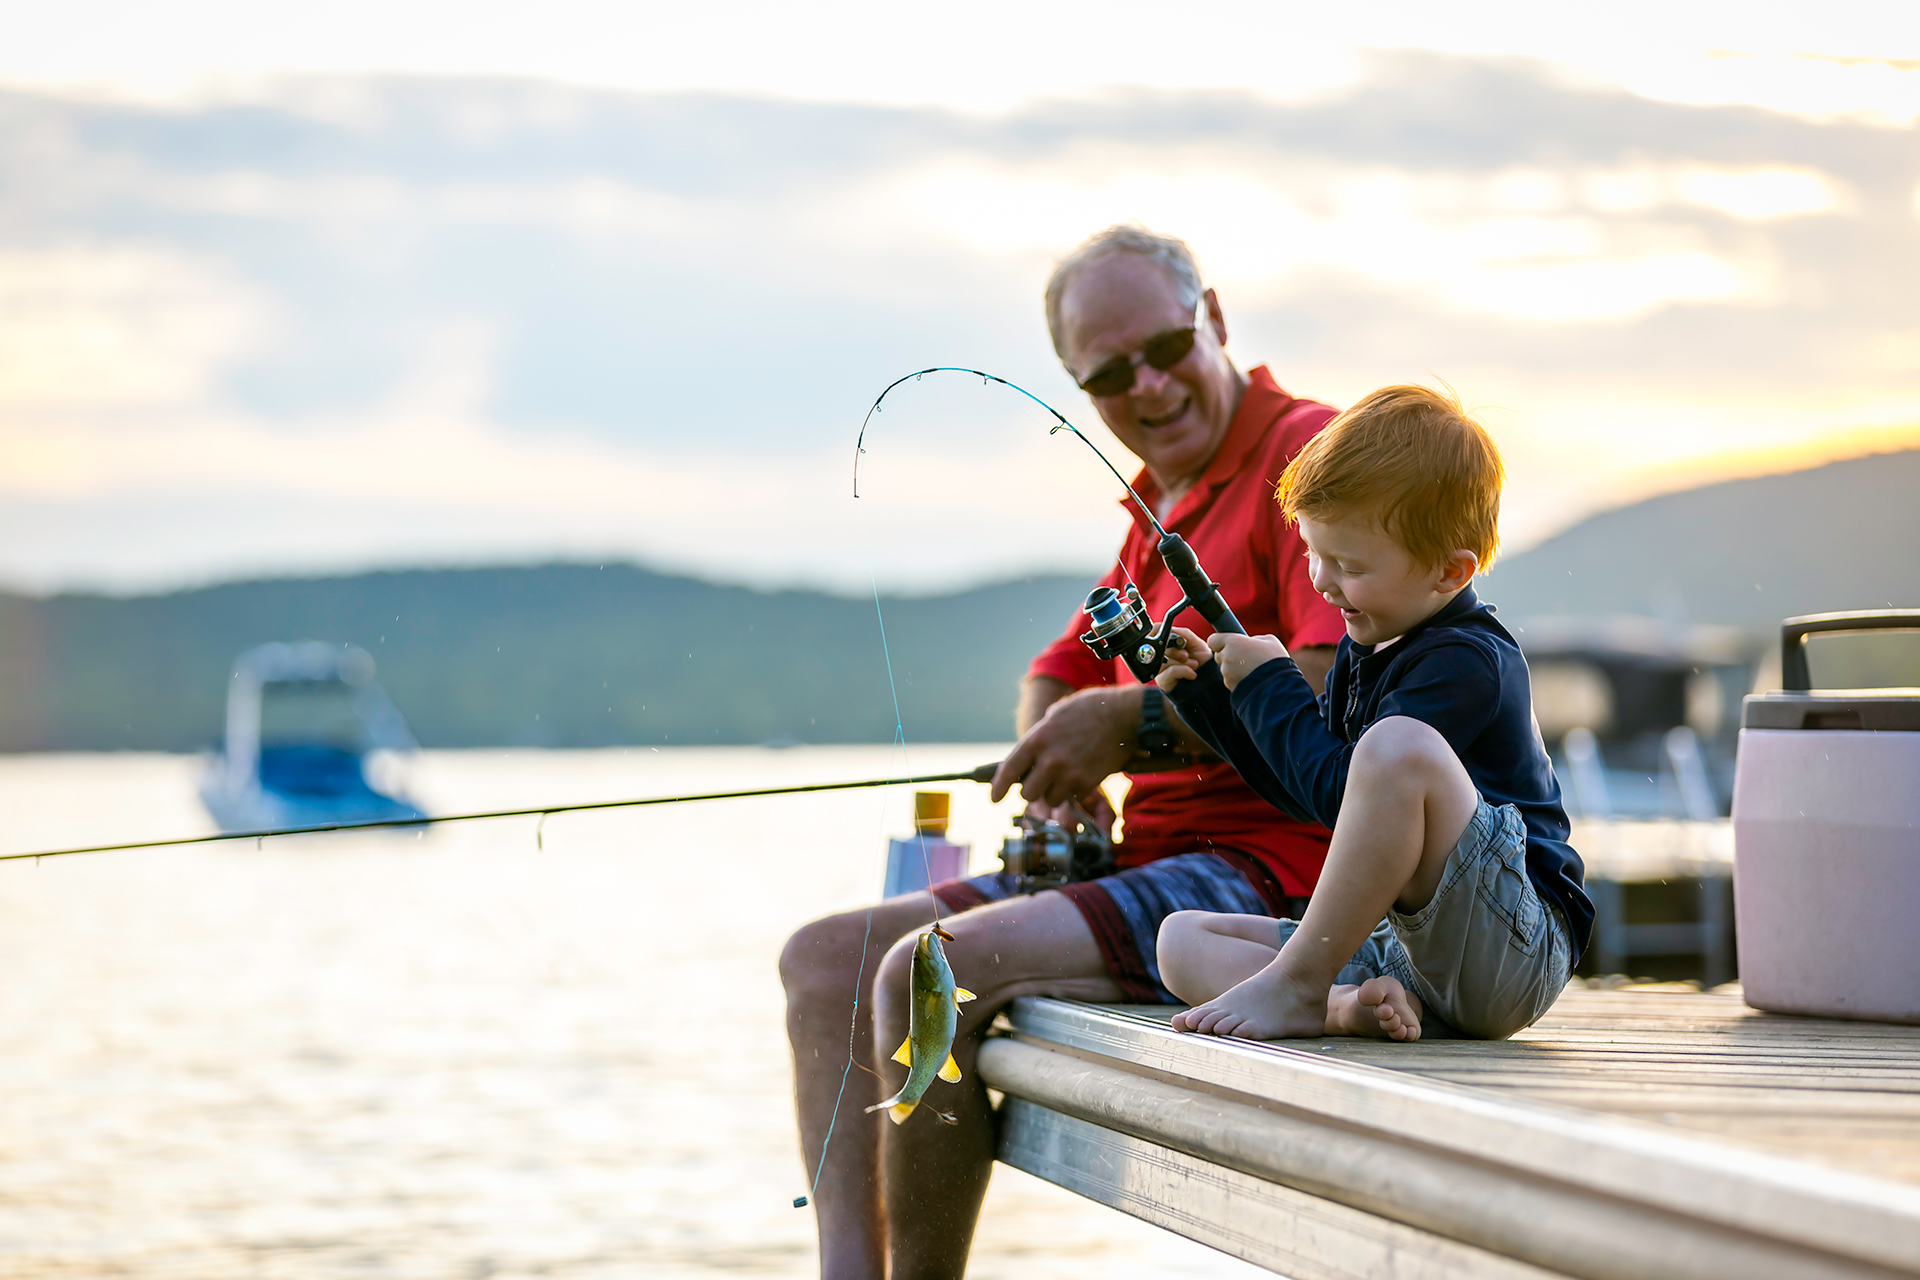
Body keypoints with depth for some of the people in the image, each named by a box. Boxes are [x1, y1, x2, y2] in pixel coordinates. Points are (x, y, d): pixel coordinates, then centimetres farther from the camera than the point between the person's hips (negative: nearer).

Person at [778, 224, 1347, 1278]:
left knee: (933, 972, -26)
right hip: (1152, 861, 10)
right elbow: (1060, 675, 28)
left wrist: (1136, 725, -18)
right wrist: (1056, 771, 4)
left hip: (1268, 870, -10)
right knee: (825, 959, 3)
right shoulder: (1158, 509, 23)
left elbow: (1338, 686, -22)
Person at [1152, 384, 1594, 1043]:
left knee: (1398, 744, -33)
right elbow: (1307, 790, 26)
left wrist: (1270, 686, -10)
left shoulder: (1466, 660, -14)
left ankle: (1294, 986, -21)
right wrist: (1208, 694, 17)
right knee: (1182, 940, 4)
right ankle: (1349, 1004, -25)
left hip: (1513, 955, -10)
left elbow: (1340, 794, -22)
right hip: (1402, 949, 10)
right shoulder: (1365, 651, 15)